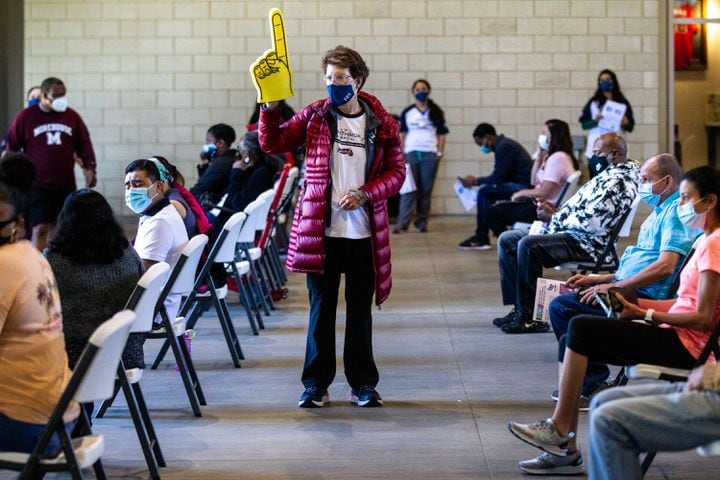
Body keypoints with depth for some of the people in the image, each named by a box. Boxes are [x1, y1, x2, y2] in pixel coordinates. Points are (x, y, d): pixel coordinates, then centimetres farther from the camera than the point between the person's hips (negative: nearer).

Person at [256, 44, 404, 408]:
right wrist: (270, 108, -14)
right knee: (321, 307, 5)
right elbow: (272, 143, 1)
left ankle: (363, 384, 17)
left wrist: (365, 194, -12)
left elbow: (396, 172, 3)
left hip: (363, 232, 0)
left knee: (360, 309, 8)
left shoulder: (382, 124, 2)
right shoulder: (315, 116, 4)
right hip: (321, 230, 0)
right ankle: (316, 384, 12)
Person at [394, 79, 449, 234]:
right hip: (411, 153, 0)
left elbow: (442, 134, 10)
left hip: (430, 154, 0)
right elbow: (402, 134, 10)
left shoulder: (436, 113, 8)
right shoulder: (407, 113, 9)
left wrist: (440, 152, 1)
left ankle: (422, 221, 7)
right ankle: (402, 222, -8)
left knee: (426, 190, 2)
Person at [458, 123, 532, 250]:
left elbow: (498, 178, -18)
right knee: (486, 191, 16)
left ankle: (481, 239, -8)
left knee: (485, 191, -16)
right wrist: (477, 181, 10)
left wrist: (475, 181, -5)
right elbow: (499, 176, 18)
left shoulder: (504, 147, -15)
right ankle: (481, 237, 10)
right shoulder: (503, 144, 16)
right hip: (520, 184, 11)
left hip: (524, 186, -11)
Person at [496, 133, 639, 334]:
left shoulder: (617, 181, -16)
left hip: (587, 244, -12)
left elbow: (590, 222, -24)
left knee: (528, 245, -31)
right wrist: (555, 210, 6)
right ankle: (518, 309, 2)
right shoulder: (609, 175, 18)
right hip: (574, 234, 12)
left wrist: (554, 216, -11)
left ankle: (528, 316, -25)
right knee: (506, 240, 7)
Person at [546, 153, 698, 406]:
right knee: (560, 305, 17)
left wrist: (613, 287, -19)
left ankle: (595, 383, -10)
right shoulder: (660, 212, 22)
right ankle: (592, 380, 12)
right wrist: (596, 279, 17)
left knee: (561, 306, -17)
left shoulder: (677, 211, -12)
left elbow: (665, 266, -24)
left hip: (644, 297, -11)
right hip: (633, 290, 11)